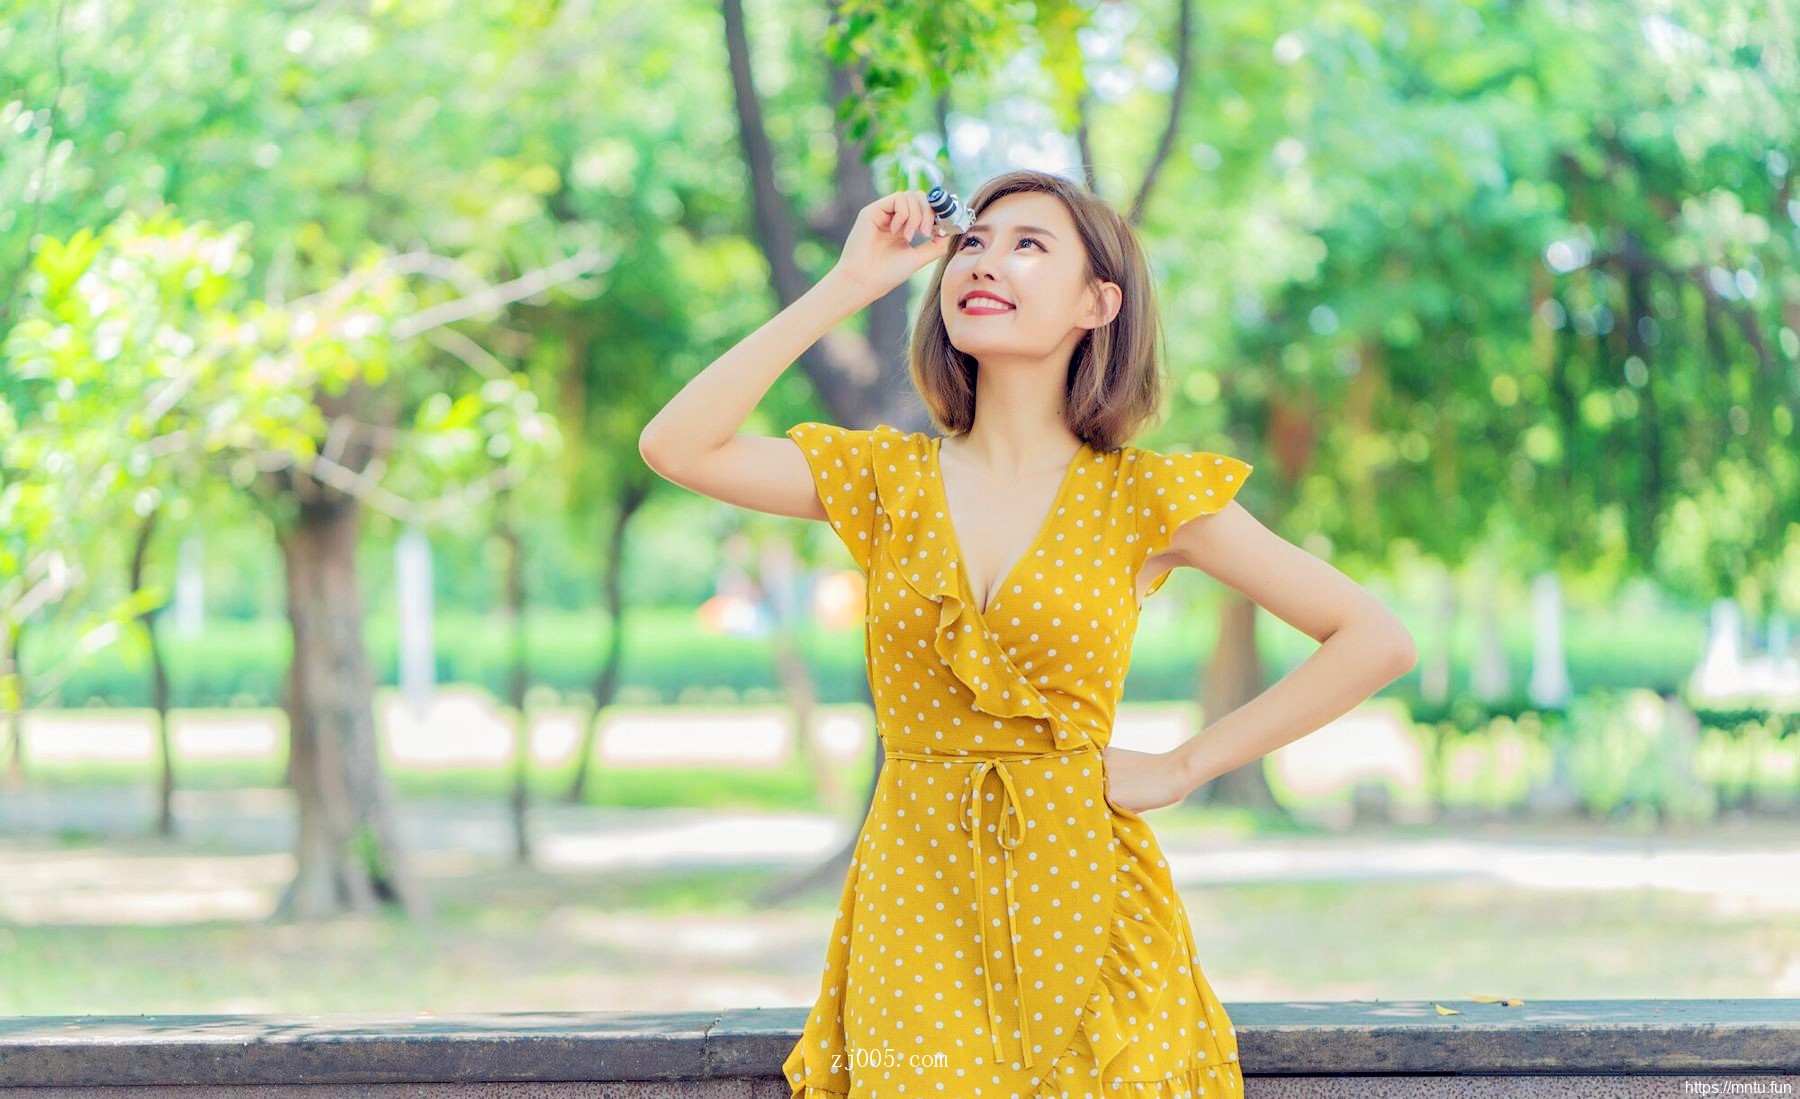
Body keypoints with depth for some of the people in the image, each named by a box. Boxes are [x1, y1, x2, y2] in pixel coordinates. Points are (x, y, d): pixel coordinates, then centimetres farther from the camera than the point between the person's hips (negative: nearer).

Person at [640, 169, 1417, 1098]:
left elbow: (1377, 642, -1)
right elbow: (675, 444, -6)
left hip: (1082, 897, -1)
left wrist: (1185, 768, -4)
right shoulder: (888, 480, 7)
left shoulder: (1143, 499, 0)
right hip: (918, 906, 1)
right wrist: (845, 287, -3)